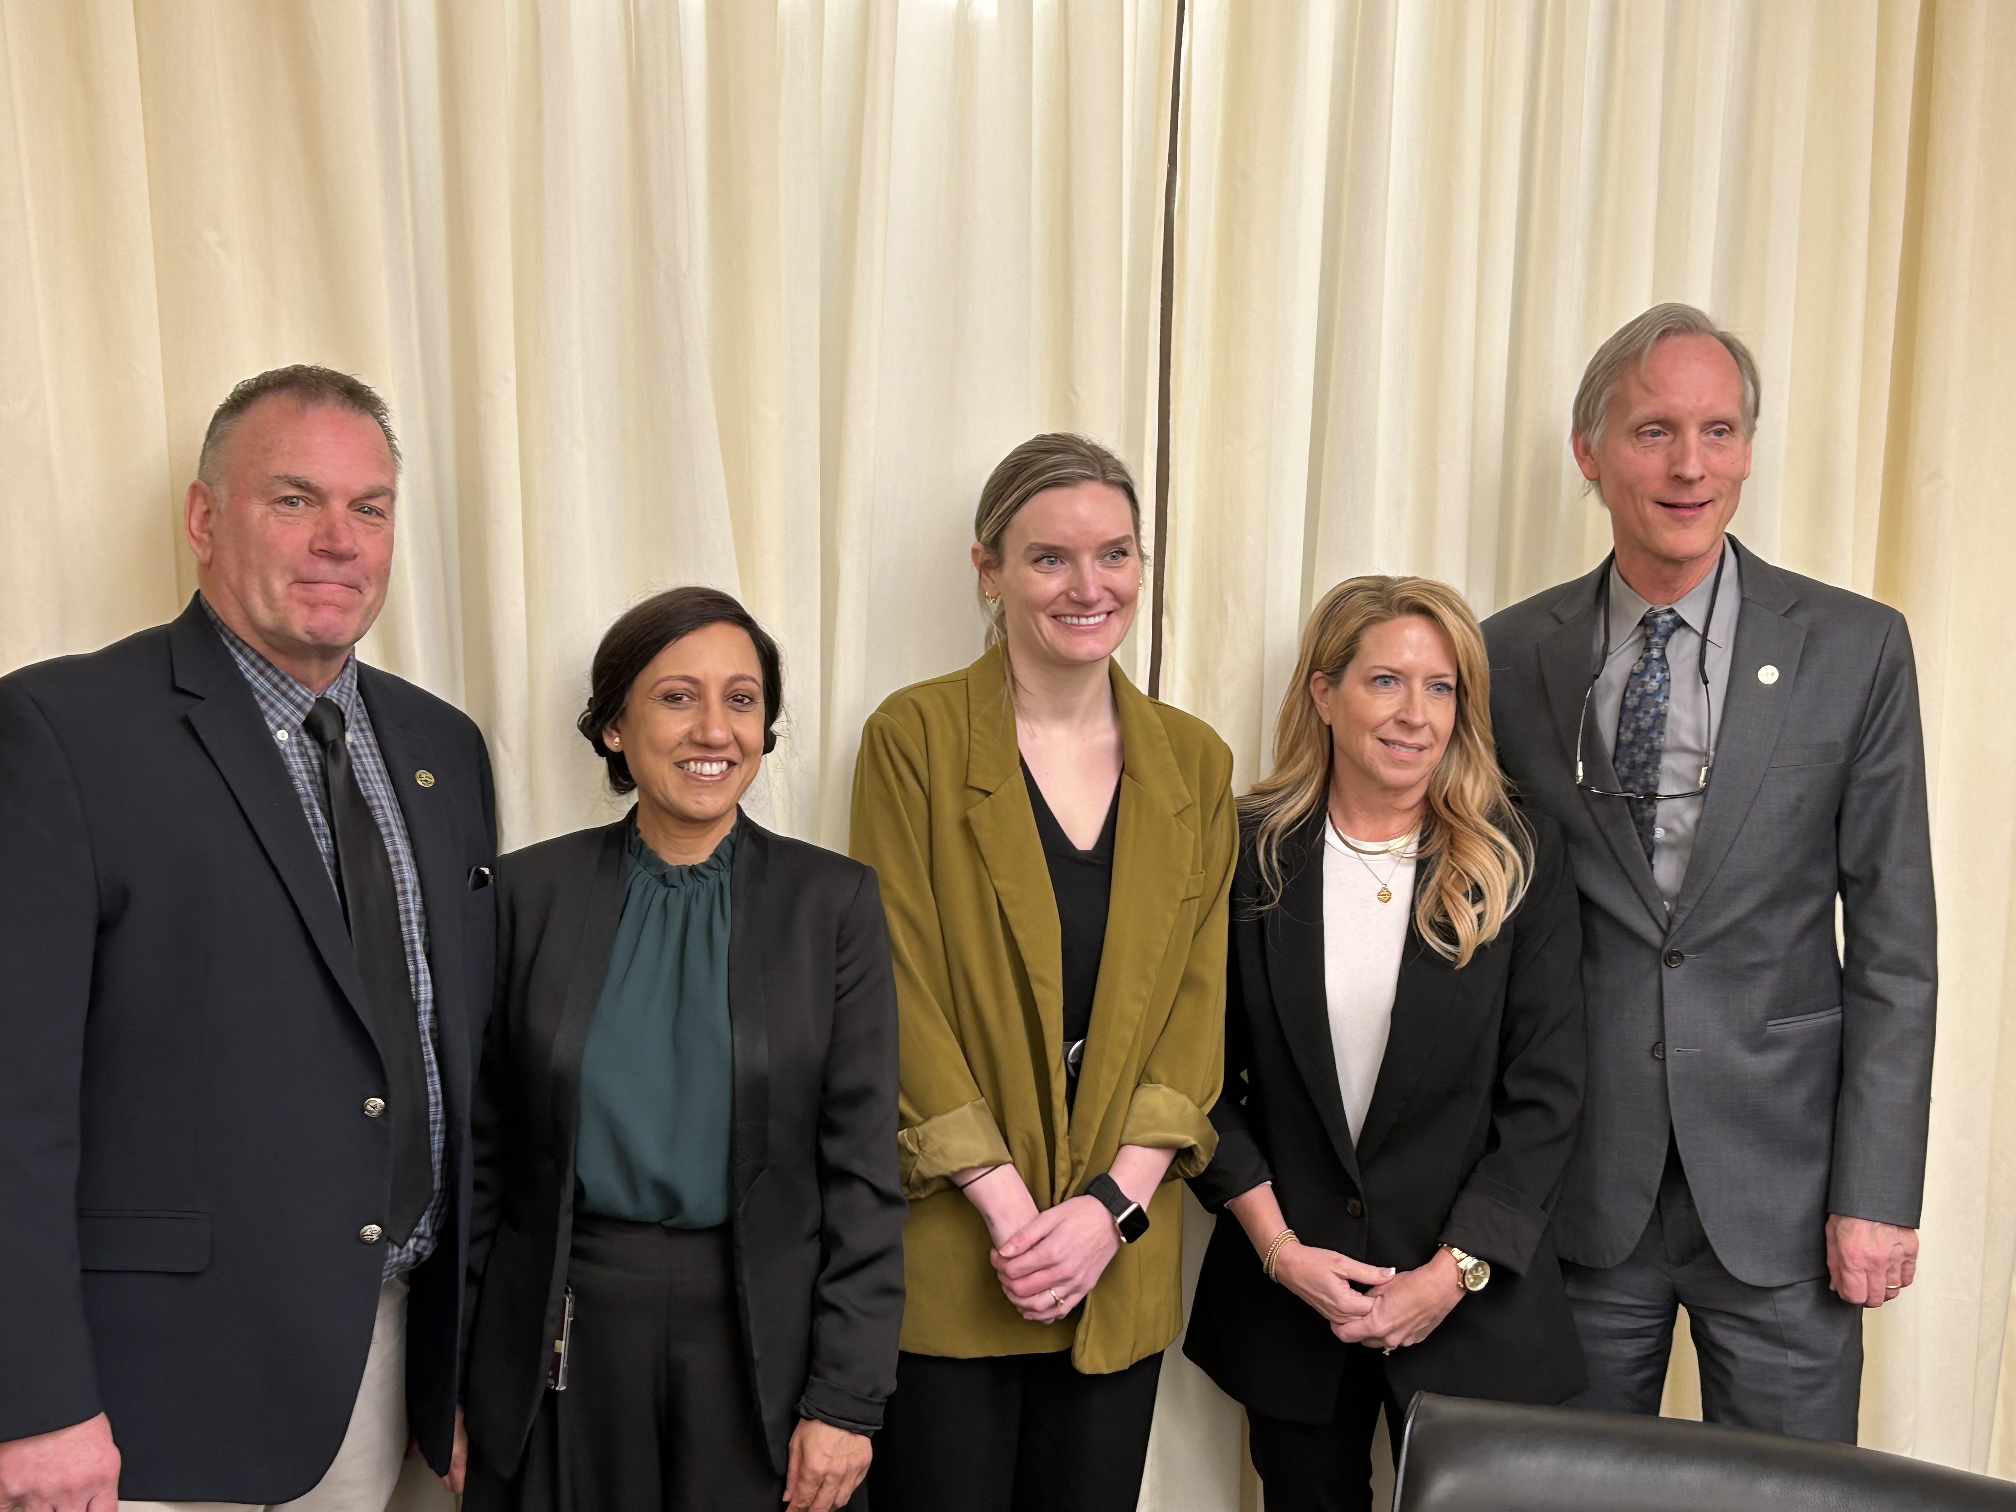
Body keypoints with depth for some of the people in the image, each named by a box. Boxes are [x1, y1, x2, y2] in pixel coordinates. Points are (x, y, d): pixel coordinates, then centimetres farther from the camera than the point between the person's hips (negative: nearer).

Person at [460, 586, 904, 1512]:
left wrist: (846, 1398, -7)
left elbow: (862, 1164, -4)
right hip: (565, 1338, 1)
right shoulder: (529, 892, -2)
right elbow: (482, 1149, 3)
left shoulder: (834, 901, -4)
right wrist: (451, 1384, 4)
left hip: (762, 1339, 0)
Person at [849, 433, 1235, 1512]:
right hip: (948, 1251, -3)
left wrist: (1110, 1205, -8)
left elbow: (1197, 1000, 3)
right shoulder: (915, 736, -6)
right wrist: (1009, 1208, -13)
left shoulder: (1194, 762, 6)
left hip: (1121, 1258, 4)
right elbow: (904, 991, -9)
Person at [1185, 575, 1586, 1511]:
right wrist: (1279, 1246, -8)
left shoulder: (1520, 863, -3)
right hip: (1286, 1292, 1)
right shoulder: (1249, 854, -3)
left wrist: (1451, 1273, -10)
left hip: (1470, 1295, -1)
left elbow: (1545, 1095, -4)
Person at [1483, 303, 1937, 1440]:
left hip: (1781, 1182, 0)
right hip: (1577, 1176, 1)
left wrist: (1877, 1193, -5)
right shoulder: (1514, 656, 0)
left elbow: (1895, 943, -1)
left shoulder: (1855, 648, -2)